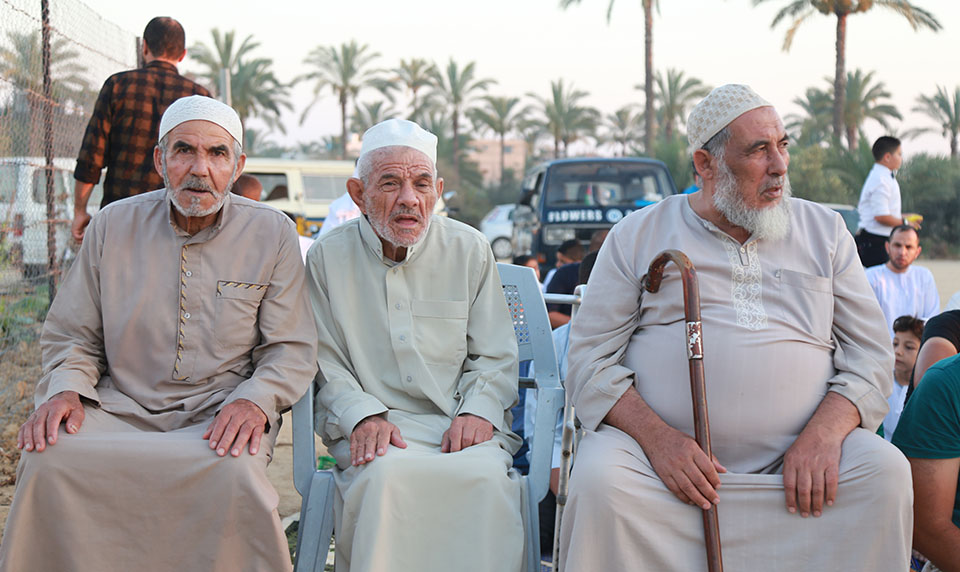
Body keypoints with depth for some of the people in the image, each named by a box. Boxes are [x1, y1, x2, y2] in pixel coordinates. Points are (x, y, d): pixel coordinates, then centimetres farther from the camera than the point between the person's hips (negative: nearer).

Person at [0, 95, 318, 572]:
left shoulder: (272, 234, 4)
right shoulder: (112, 226, 8)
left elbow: (291, 350, 5)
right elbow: (71, 335, 14)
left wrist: (254, 401, -16)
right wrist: (66, 390, -8)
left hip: (219, 418, -1)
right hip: (121, 409, 2)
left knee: (235, 473, -36)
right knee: (47, 460, -30)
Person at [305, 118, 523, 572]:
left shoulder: (469, 250, 9)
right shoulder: (328, 257, 7)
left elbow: (496, 356, 11)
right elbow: (327, 365, 6)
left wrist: (478, 412, -8)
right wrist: (363, 416, -12)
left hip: (461, 426, 1)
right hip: (374, 429, 0)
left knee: (486, 478, -33)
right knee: (387, 476, -35)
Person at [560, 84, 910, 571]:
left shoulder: (824, 230, 15)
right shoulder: (637, 235, 8)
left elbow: (870, 353, 10)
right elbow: (590, 359, 2)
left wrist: (825, 432, -11)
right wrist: (656, 436, -16)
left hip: (796, 459, 2)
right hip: (661, 450, -2)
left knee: (886, 472, -23)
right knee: (598, 480, -30)